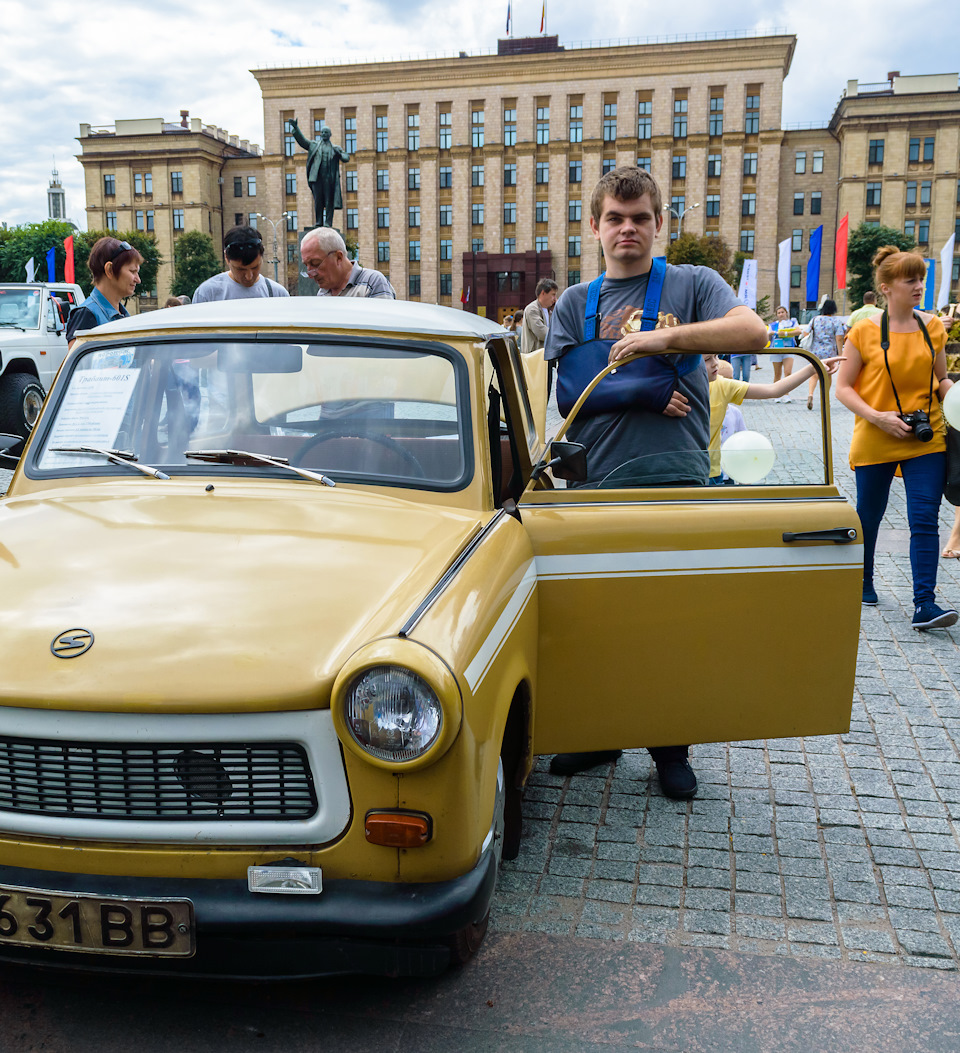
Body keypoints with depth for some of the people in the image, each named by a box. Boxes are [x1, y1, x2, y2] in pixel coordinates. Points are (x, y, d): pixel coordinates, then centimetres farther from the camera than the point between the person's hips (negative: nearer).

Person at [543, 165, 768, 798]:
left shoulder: (692, 284, 8)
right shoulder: (575, 303, 15)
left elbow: (753, 332, -10)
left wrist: (666, 338, -19)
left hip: (677, 479, -2)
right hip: (596, 482, 3)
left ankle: (672, 748, 19)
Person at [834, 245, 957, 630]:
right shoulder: (865, 331, -7)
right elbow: (843, 388, -5)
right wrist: (877, 416, -18)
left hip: (927, 440, 2)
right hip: (875, 441, -2)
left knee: (925, 521, -6)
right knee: (869, 515, 13)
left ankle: (924, 603, -6)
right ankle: (863, 582, 36)